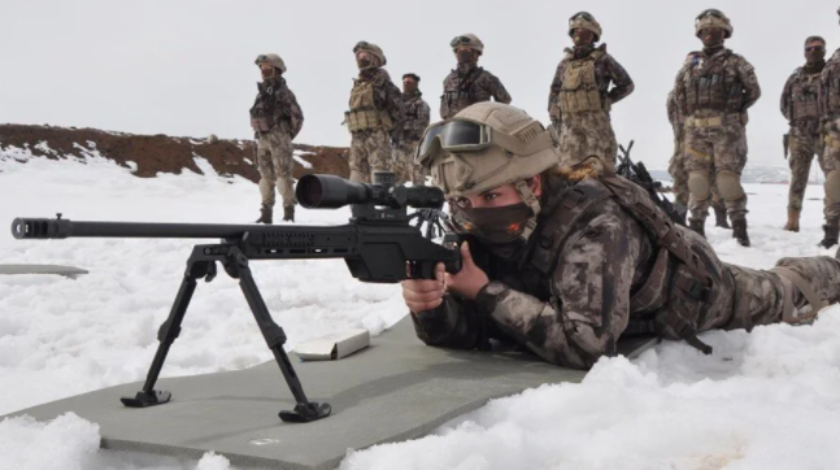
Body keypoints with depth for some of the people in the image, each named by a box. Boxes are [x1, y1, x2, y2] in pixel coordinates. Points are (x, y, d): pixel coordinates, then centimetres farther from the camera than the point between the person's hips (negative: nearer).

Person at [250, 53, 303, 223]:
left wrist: (289, 135, -3)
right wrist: (259, 133, 14)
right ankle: (266, 213, 15)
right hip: (263, 139, 8)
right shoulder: (261, 93, 14)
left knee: (283, 174, -8)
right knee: (266, 176, 10)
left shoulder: (282, 92, -9)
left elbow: (297, 116, -11)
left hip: (279, 139, -8)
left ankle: (289, 212, -3)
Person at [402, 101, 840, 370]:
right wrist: (430, 305, -50)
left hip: (691, 289, -5)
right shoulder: (476, 232, -28)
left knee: (775, 297, 25)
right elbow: (470, 329, -28)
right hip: (626, 299, 5)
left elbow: (587, 343, -54)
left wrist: (484, 289, -54)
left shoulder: (595, 226, -46)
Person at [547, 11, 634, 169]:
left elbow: (627, 85, 8)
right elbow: (554, 93, 15)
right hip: (570, 122, 3)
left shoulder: (603, 59, 2)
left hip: (596, 120, -3)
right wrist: (556, 122, 7)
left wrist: (606, 100, 2)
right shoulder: (565, 63, 12)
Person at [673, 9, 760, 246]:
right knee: (698, 176, 3)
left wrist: (735, 111, 2)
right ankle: (696, 225, 9)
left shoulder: (736, 62, 3)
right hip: (696, 130, 4)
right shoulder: (691, 63, 13)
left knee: (728, 177, -8)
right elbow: (678, 91, 23)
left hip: (727, 129, -3)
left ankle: (739, 227, -1)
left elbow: (754, 90, 3)